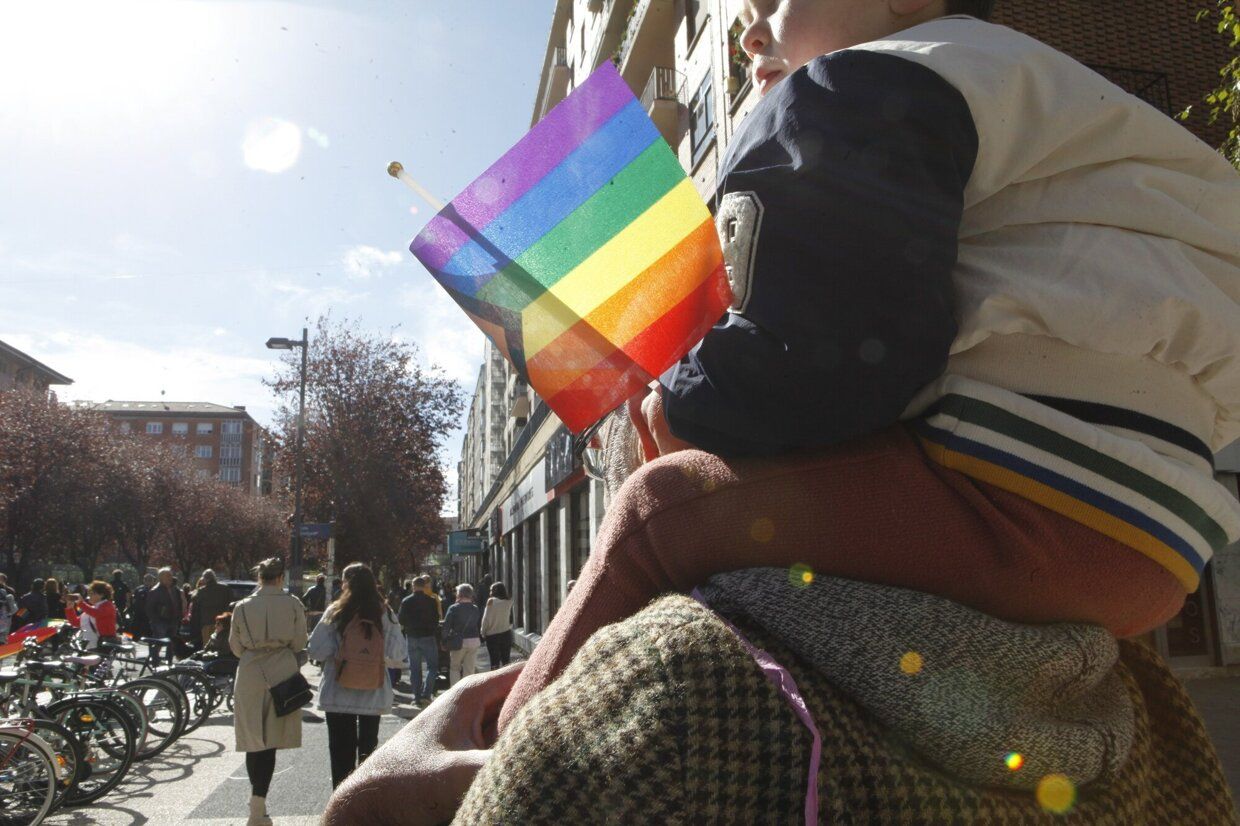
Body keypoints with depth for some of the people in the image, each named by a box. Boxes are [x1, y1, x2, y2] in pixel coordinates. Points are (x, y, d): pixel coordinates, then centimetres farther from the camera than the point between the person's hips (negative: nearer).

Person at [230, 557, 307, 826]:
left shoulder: (243, 606, 0)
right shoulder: (293, 604, -5)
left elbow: (235, 646, 8)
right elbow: (299, 644, -2)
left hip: (250, 674, 1)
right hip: (282, 674, -1)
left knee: (253, 739, 12)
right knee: (270, 741, 4)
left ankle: (257, 799, 21)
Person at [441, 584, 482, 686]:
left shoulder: (453, 608, -9)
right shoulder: (476, 609, 4)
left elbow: (446, 626, -9)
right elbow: (479, 627, 11)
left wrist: (445, 641, -2)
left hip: (458, 641, -3)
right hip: (474, 641, 3)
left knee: (454, 667, 13)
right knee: (470, 670, 10)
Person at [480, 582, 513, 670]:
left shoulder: (491, 601, -9)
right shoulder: (509, 602, 1)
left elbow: (486, 619, -7)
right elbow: (511, 619, 5)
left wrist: (483, 633, 1)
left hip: (492, 635, -3)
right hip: (506, 633, 3)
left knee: (494, 662, 1)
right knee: (506, 661, 10)